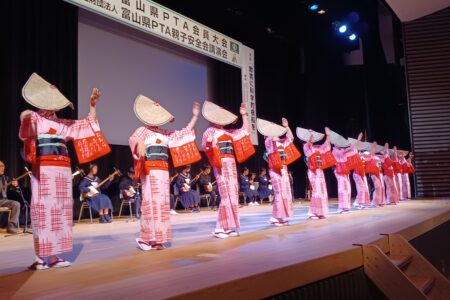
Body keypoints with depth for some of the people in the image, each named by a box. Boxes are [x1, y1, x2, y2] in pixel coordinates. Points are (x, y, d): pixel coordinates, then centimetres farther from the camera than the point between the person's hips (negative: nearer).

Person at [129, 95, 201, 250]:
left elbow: (184, 133, 21)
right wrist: (140, 143, -45)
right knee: (152, 201, -11)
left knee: (162, 202, 5)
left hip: (163, 171, 7)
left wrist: (195, 116, 19)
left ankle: (156, 238, 10)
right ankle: (148, 238, -6)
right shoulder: (143, 130, 0)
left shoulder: (165, 133, 18)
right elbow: (133, 139, -21)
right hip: (150, 170, -6)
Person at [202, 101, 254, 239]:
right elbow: (205, 146, -13)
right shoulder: (211, 131, -2)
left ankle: (229, 227, 12)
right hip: (221, 165, -8)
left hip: (231, 165, 8)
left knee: (233, 196, 6)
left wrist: (244, 115, 18)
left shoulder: (228, 132, 18)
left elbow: (245, 131, 23)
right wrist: (211, 143, -32)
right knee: (226, 196, -14)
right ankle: (219, 228, -9)